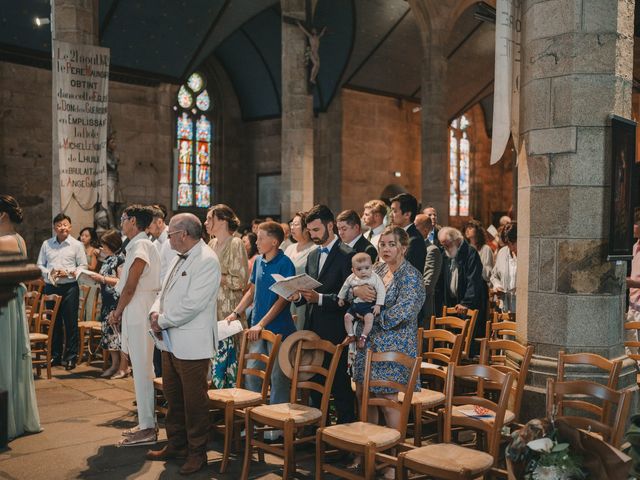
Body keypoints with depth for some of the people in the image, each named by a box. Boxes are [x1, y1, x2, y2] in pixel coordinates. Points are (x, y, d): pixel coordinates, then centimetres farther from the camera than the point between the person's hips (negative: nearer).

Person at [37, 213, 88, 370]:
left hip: (69, 287, -3)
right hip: (51, 287, 3)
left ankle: (71, 357, 8)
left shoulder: (77, 245, 2)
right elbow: (40, 265, 11)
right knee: (53, 322, 8)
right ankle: (55, 355, 20)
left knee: (71, 323, -1)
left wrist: (68, 273, -14)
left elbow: (83, 266, 1)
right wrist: (49, 273, -9)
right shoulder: (46, 244, 9)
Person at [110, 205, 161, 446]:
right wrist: (120, 312, 13)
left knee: (142, 370, -6)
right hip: (136, 315, 10)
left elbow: (130, 287, -17)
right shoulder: (138, 245, 17)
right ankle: (146, 423, 21)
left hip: (139, 315, -10)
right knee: (142, 369, 13)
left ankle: (147, 429, -2)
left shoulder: (141, 245, -13)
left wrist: (117, 312, -5)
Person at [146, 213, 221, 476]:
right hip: (171, 340, 10)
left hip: (192, 343, -9)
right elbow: (165, 290, 19)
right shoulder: (180, 258, 14)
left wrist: (163, 321, -14)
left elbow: (192, 304, -23)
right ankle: (176, 444, 34)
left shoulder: (206, 261, -17)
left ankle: (197, 452, 15)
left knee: (194, 400, 2)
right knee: (172, 395, 19)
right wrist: (155, 312, -1)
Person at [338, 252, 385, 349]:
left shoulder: (375, 278, -13)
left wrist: (378, 305, -19)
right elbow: (345, 287, 17)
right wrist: (341, 298, 25)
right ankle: (351, 335, 8)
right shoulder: (351, 278, -1)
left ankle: (363, 337, -14)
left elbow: (381, 291, -14)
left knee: (369, 317, -28)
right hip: (355, 304, 5)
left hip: (369, 305, -5)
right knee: (347, 316, -7)